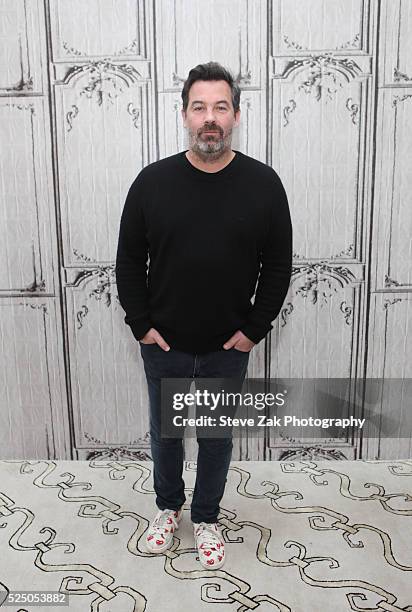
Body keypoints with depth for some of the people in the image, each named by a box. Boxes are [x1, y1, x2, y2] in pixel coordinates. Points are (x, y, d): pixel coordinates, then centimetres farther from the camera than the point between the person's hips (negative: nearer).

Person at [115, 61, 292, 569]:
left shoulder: (263, 183, -7)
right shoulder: (153, 180, -6)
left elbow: (278, 265, -2)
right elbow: (129, 260, 0)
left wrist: (254, 328, -6)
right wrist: (140, 324, -4)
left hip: (228, 350, 0)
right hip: (163, 346, 1)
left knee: (217, 437, 17)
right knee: (164, 432, 19)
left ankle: (206, 518, 42)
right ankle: (168, 506, 47)